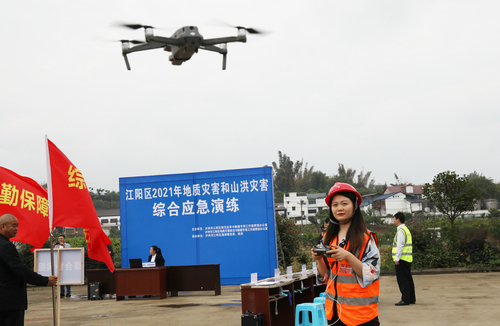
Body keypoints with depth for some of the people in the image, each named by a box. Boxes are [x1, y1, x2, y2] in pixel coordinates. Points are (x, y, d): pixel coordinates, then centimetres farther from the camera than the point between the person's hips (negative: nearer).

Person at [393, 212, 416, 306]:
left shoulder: (401, 230, -12)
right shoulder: (406, 229, 19)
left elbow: (400, 245, -18)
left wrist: (397, 258, -17)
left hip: (402, 259, -10)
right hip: (408, 259, 10)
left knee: (403, 280, -7)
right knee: (408, 279, 12)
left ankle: (405, 299, -7)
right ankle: (412, 299, 17)